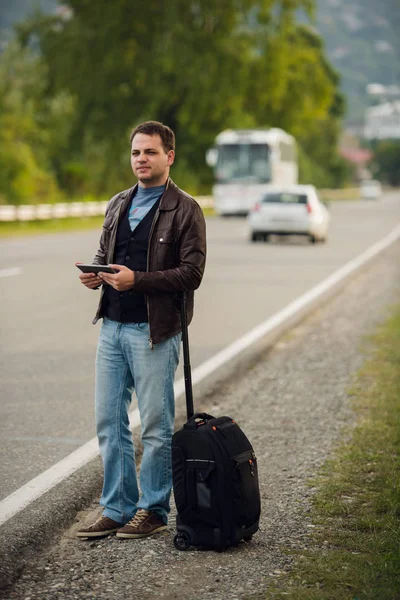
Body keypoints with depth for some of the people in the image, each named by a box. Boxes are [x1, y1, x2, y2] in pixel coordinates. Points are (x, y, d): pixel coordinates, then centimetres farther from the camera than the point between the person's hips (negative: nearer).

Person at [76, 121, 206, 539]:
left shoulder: (185, 210, -5)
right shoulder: (117, 206, 15)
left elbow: (191, 273, -12)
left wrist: (136, 280, -21)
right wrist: (95, 274, 1)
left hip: (154, 331, -6)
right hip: (112, 327, 6)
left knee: (156, 426, 2)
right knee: (108, 422, 8)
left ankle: (153, 511, 15)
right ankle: (117, 509, 18)